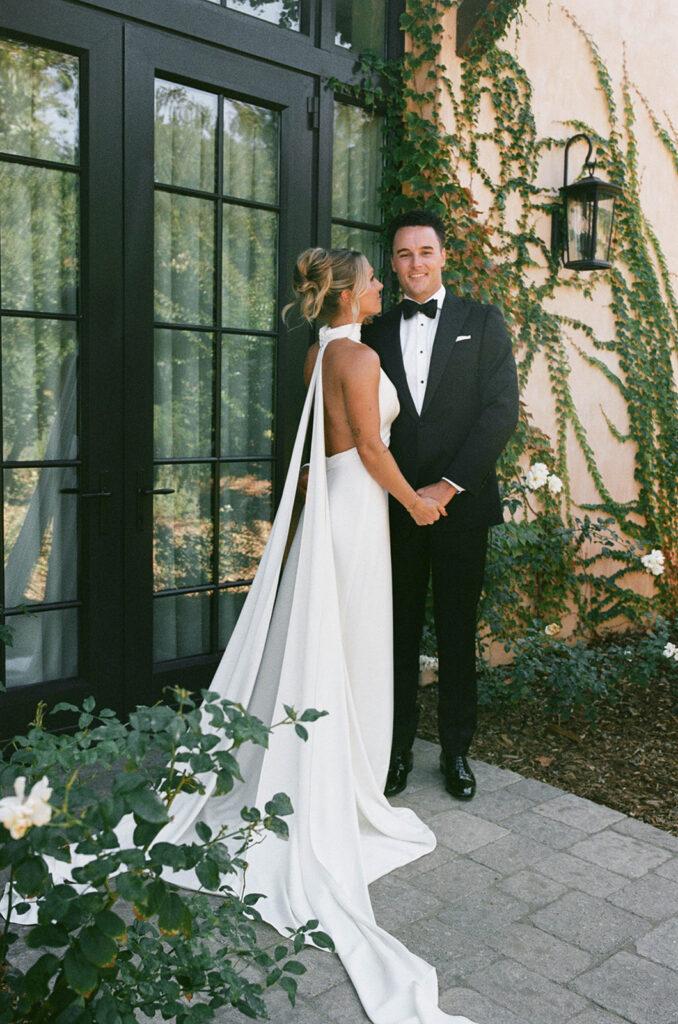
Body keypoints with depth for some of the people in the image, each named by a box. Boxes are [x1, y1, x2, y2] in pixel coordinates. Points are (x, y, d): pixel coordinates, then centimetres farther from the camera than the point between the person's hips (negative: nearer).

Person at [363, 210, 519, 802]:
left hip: (461, 505, -1)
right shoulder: (377, 332, 10)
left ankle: (456, 751, 22)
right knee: (399, 631, 7)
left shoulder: (482, 322, 4)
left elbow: (502, 410, -5)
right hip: (395, 505, 2)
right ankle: (398, 748, 21)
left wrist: (449, 486, -13)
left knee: (457, 632, 7)